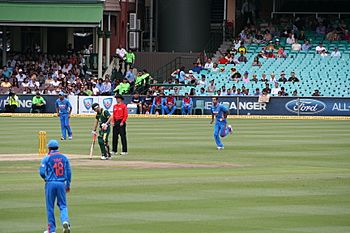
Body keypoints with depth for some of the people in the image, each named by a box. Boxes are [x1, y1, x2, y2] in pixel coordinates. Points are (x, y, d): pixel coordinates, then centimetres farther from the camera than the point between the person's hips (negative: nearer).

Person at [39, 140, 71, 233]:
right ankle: (65, 220, -18)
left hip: (50, 183, -3)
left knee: (50, 207, 6)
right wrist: (68, 185, 17)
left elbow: (42, 172, -10)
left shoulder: (47, 158, -5)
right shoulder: (64, 158, 6)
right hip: (61, 183, 3)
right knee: (62, 205, 9)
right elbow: (69, 172, 8)